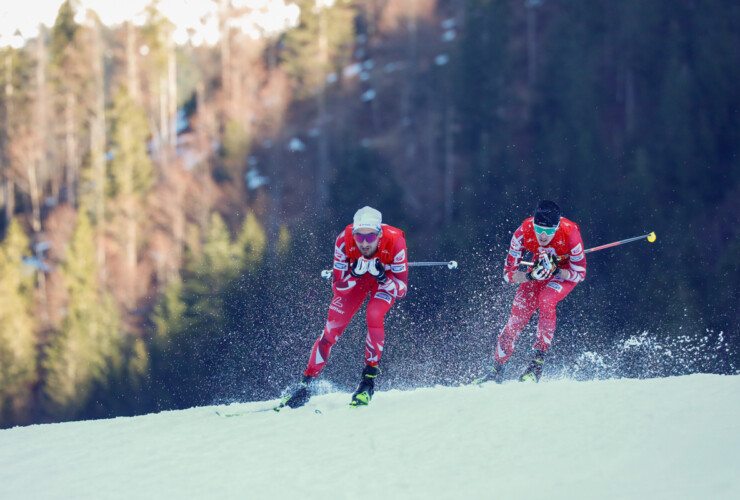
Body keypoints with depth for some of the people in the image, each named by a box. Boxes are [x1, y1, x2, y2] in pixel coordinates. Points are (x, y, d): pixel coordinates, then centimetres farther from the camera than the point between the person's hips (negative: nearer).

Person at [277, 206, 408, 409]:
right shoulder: (344, 240, -33)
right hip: (356, 276, 2)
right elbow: (339, 287, -23)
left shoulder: (394, 242, -36)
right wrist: (354, 273, -42)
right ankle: (306, 385, 2)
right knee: (332, 327, -9)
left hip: (387, 277, -2)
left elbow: (401, 290, -28)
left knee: (374, 315, -29)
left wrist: (381, 275, -44)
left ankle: (369, 379, -15)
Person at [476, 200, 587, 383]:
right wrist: (530, 276, -40)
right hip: (539, 269, 3)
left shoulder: (570, 233, -34)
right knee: (518, 315, -10)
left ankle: (538, 362, -25)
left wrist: (556, 271, -39)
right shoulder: (523, 233, -28)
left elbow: (580, 274, -21)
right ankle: (497, 371, 4)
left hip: (567, 270, -3)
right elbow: (509, 273, -20)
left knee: (546, 300, -31)